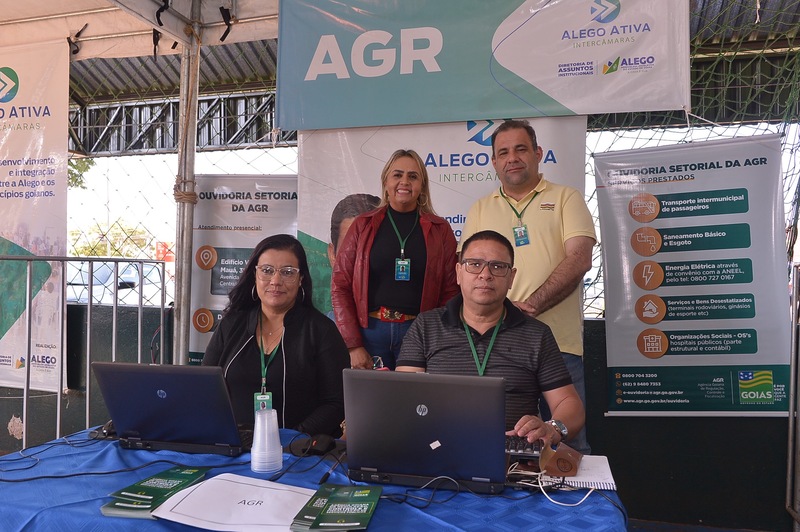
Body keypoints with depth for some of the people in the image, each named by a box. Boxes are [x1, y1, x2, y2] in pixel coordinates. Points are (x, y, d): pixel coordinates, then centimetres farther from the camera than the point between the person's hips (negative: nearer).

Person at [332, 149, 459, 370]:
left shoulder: (440, 229, 5)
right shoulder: (363, 225, 5)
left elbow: (450, 291, 3)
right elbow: (340, 284, 1)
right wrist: (353, 345, -6)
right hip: (369, 331, 0)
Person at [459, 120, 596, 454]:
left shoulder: (566, 198, 8)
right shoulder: (480, 210, 16)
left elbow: (579, 259, -6)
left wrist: (531, 305, -17)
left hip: (558, 342, -2)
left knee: (568, 444, 3)